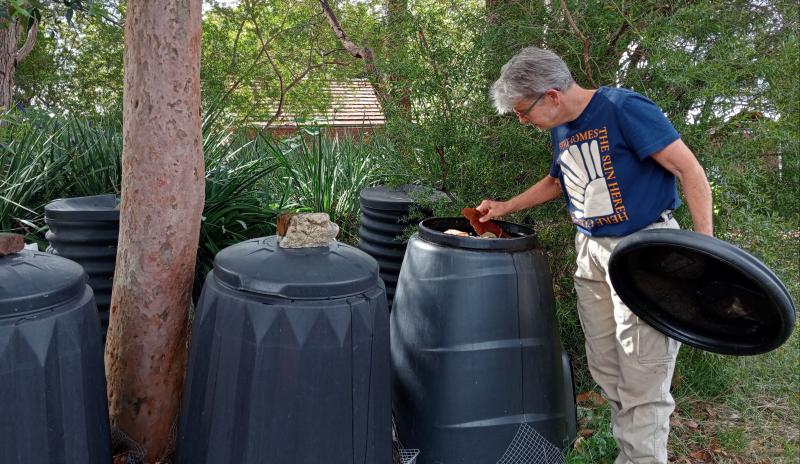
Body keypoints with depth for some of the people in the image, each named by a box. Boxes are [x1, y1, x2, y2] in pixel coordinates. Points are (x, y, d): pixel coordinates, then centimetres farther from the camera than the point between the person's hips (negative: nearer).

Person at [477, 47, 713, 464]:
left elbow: (689, 170, -15)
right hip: (592, 252, 8)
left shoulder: (623, 109, -15)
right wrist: (506, 207, 21)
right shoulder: (560, 130, 9)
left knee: (642, 376, -5)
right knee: (606, 369, 11)